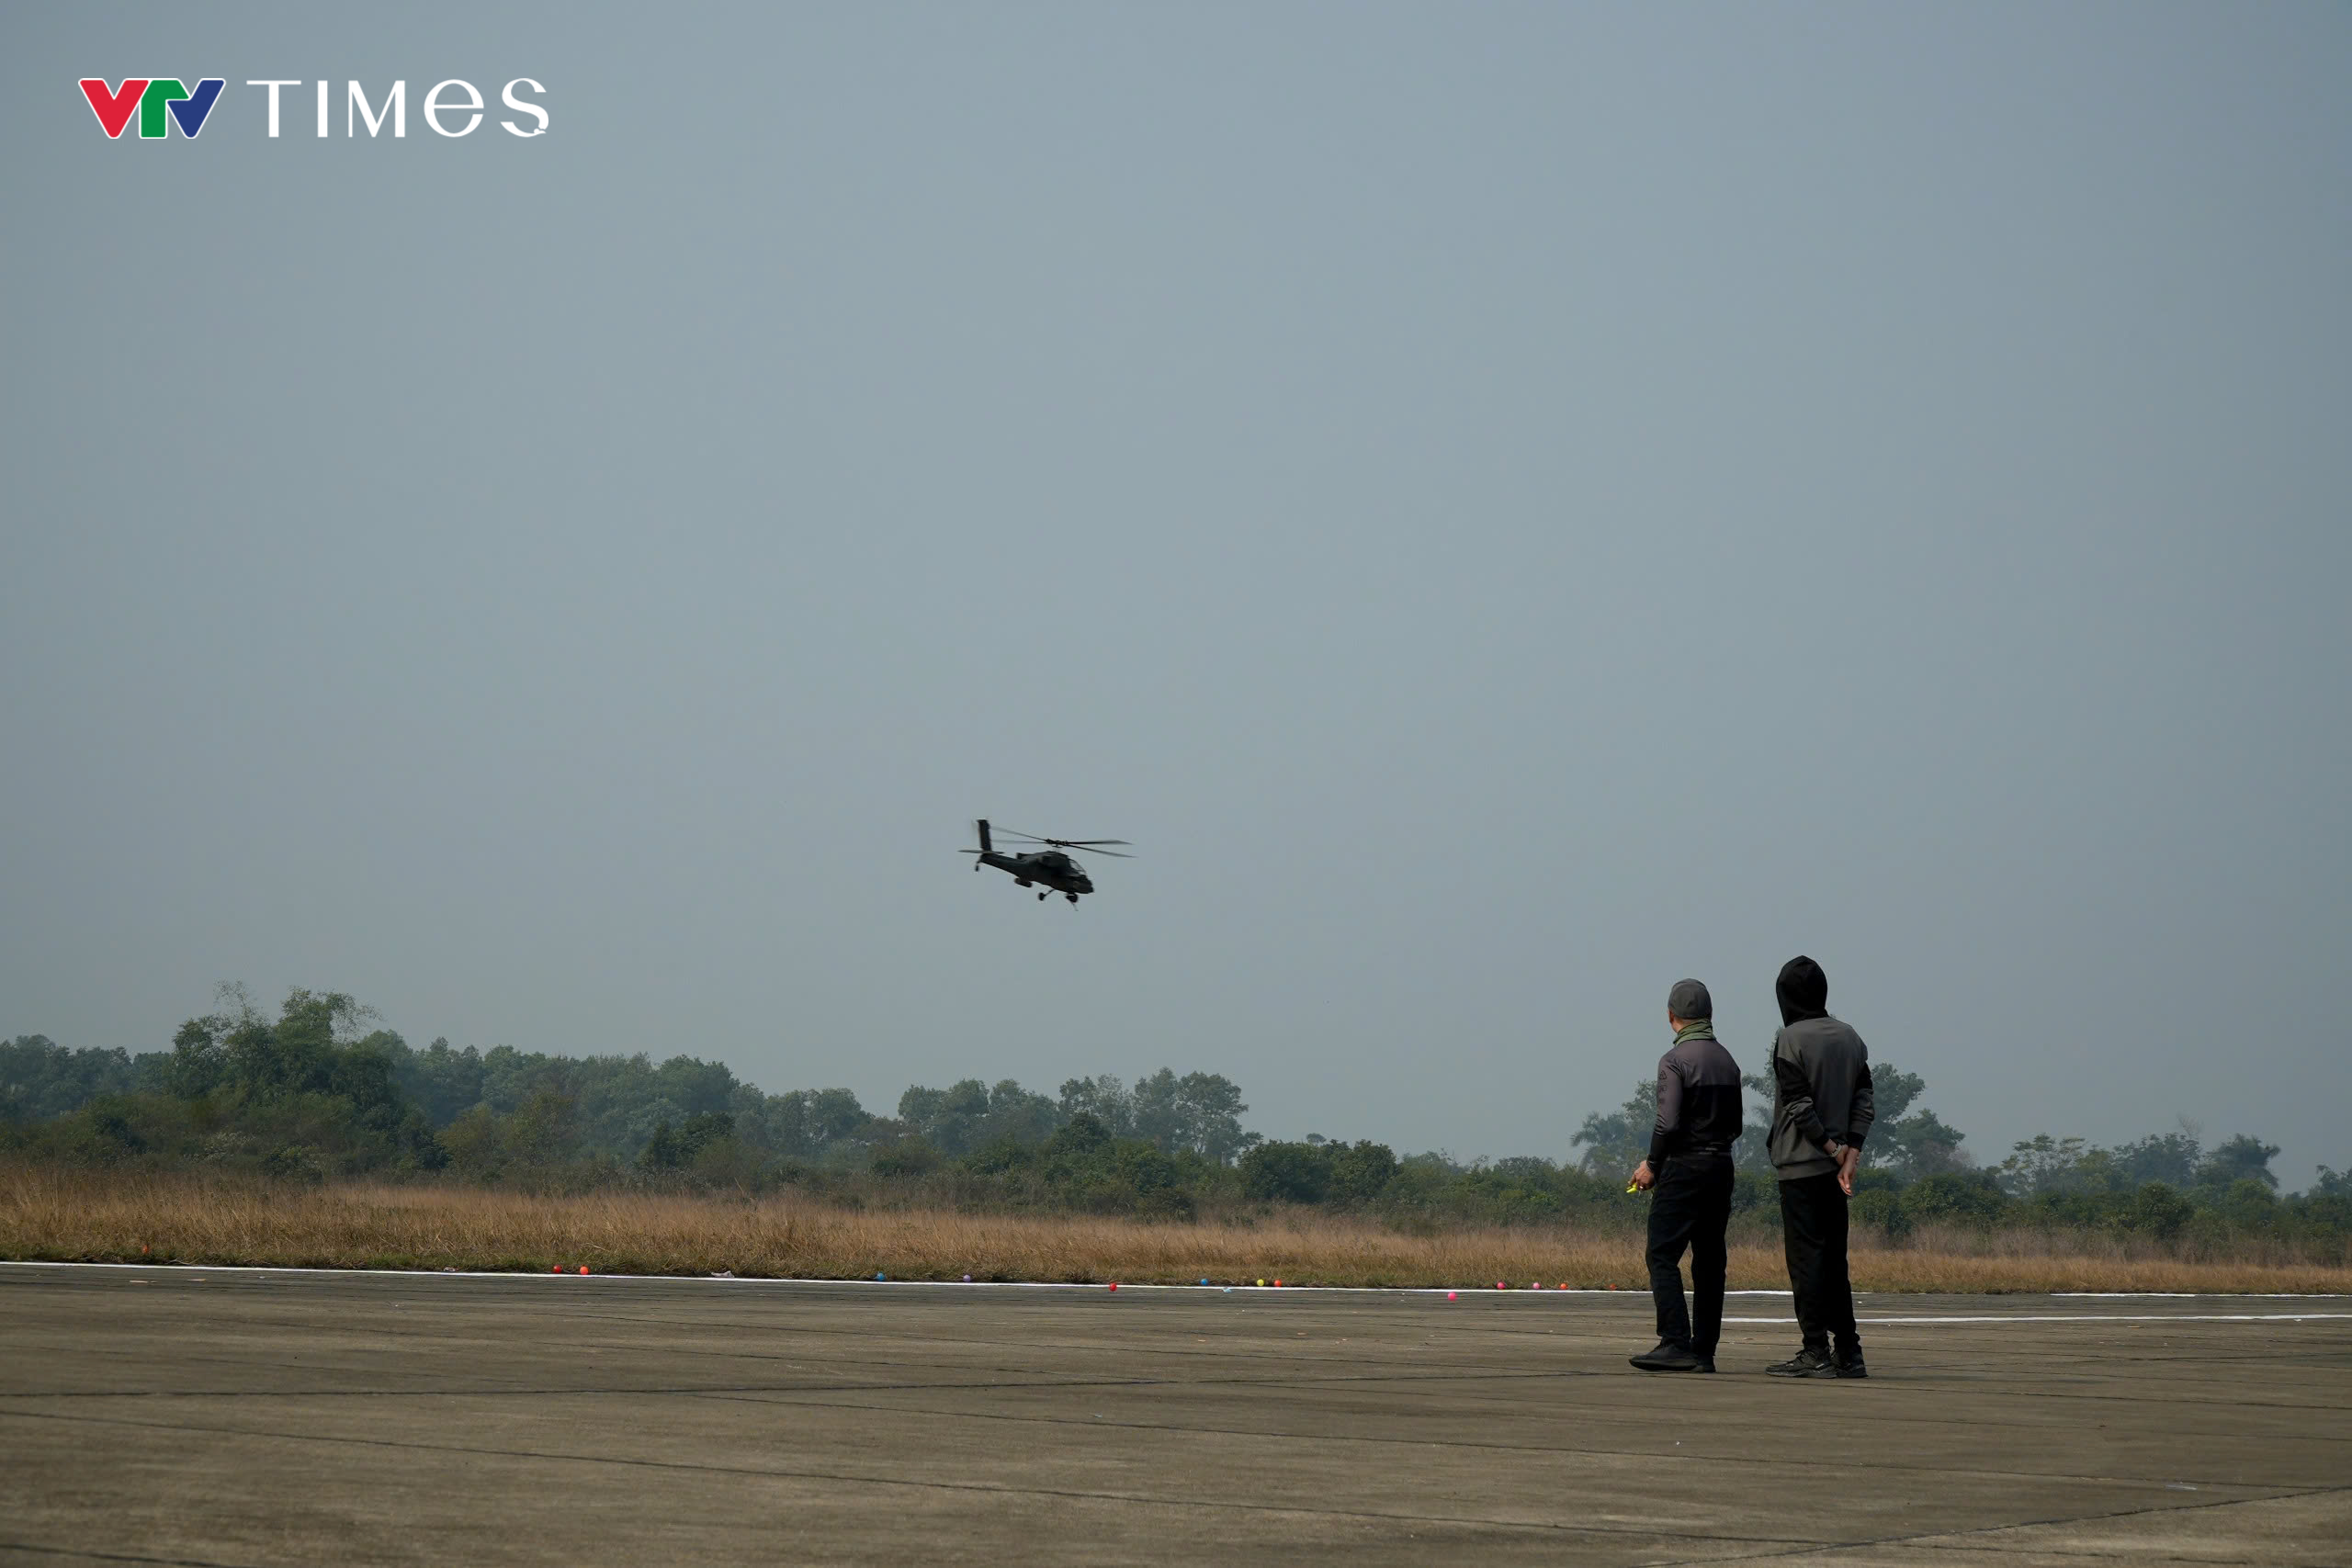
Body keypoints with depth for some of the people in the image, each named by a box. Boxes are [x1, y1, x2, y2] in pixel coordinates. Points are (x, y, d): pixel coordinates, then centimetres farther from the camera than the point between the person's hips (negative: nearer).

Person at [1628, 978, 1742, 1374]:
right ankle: (1704, 1351, 7)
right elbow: (1735, 1125, 16)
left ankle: (1676, 1343, -16)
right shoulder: (1727, 1061, 12)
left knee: (1663, 1256, -6)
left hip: (1683, 1167, -7)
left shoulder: (1675, 1060, -10)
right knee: (1709, 1260, 7)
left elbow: (1668, 1123, -17)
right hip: (1721, 1166, 7)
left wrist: (1652, 1165, -4)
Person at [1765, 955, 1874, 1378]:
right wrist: (1850, 1154, -1)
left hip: (1801, 1165, -6)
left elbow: (1800, 1107, -15)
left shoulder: (1790, 1040, -9)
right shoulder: (1850, 1037, 11)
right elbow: (1865, 1102, 5)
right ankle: (1848, 1353, 11)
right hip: (1836, 1166, 6)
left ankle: (1816, 1354, -8)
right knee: (1834, 1258, 12)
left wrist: (1834, 1148, -8)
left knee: (1805, 1257, -5)